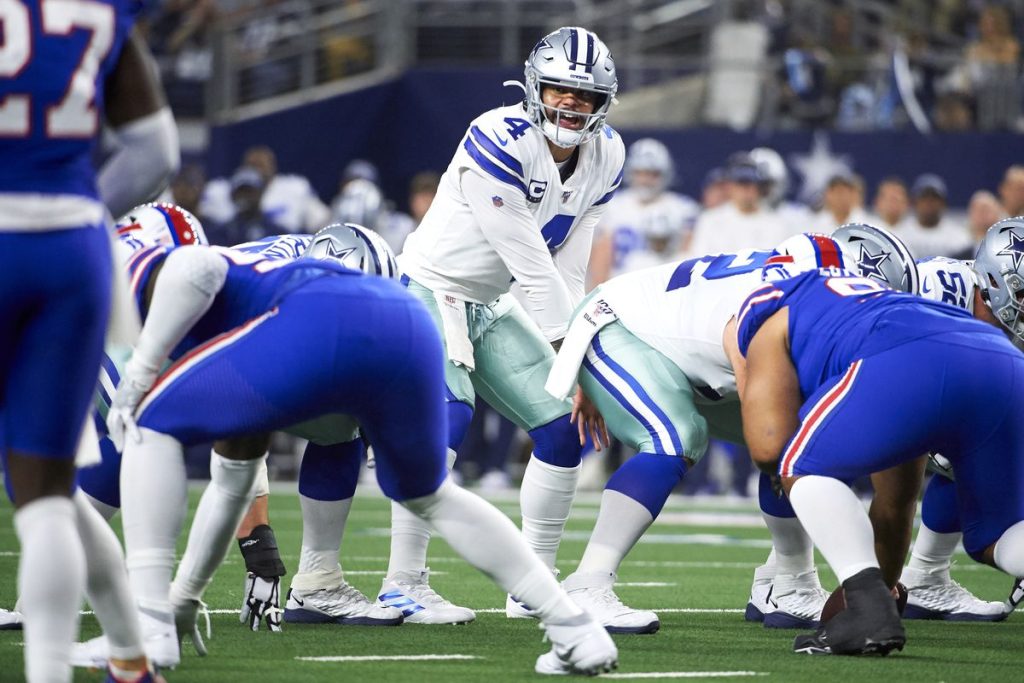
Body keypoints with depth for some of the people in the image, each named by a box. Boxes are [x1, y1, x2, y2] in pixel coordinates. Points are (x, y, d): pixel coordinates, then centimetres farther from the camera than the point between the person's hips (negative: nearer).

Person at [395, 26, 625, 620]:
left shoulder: (603, 158, -3)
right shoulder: (500, 141, -27)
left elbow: (570, 270, -3)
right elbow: (532, 266, -25)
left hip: (491, 306, 8)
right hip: (430, 288, -8)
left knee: (565, 427, 1)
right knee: (446, 419, -27)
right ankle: (402, 586, -23)